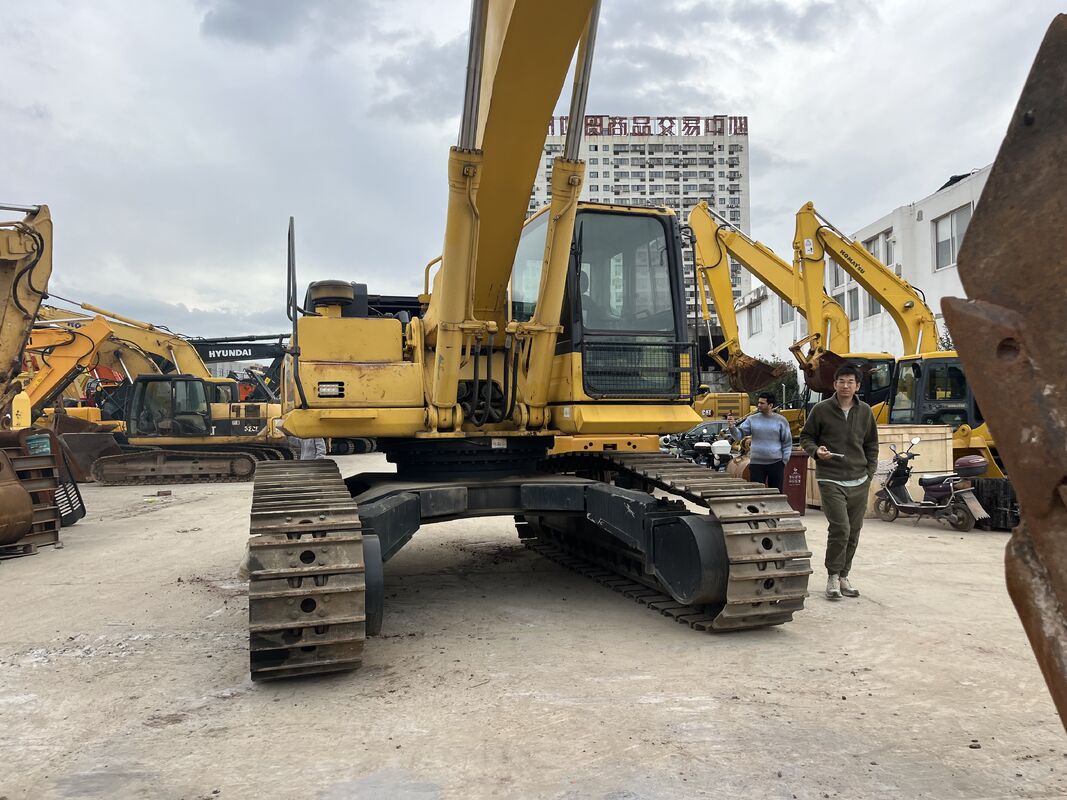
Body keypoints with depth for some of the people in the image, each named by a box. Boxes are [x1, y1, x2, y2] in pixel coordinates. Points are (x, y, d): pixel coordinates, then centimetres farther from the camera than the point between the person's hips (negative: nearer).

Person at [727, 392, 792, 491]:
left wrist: (784, 460, -1)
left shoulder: (781, 420, 0)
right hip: (756, 463, 1)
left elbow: (787, 443, 4)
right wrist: (732, 427, -22)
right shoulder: (752, 419, 2)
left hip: (776, 464, 0)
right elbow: (739, 435, -3)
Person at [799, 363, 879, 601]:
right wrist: (816, 451, -14)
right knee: (840, 528, -13)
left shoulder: (865, 411, 8)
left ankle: (844, 576, 22)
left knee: (853, 531, 8)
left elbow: (872, 443, 18)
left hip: (859, 482, 4)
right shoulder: (821, 409, -2)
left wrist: (870, 472, 9)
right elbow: (806, 437, 7)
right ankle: (833, 576, 3)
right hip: (831, 480, -4)